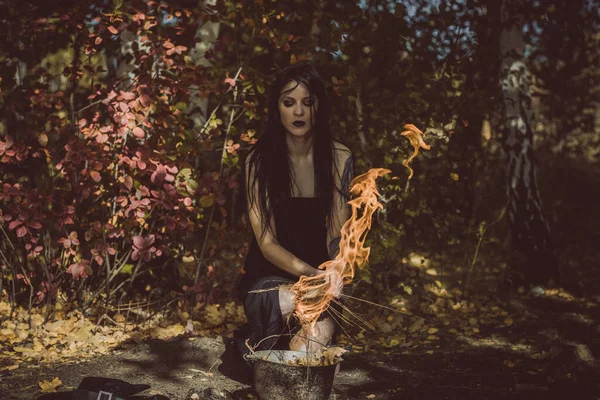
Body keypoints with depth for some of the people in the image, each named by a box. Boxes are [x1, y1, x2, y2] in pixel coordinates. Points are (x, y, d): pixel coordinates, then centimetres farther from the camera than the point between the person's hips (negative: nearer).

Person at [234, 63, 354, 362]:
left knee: (321, 329, -31)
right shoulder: (259, 160, -8)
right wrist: (309, 273, -30)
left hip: (318, 270, 2)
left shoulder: (338, 158, -4)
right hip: (270, 274, -1)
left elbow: (338, 234, -7)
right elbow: (266, 242, -12)